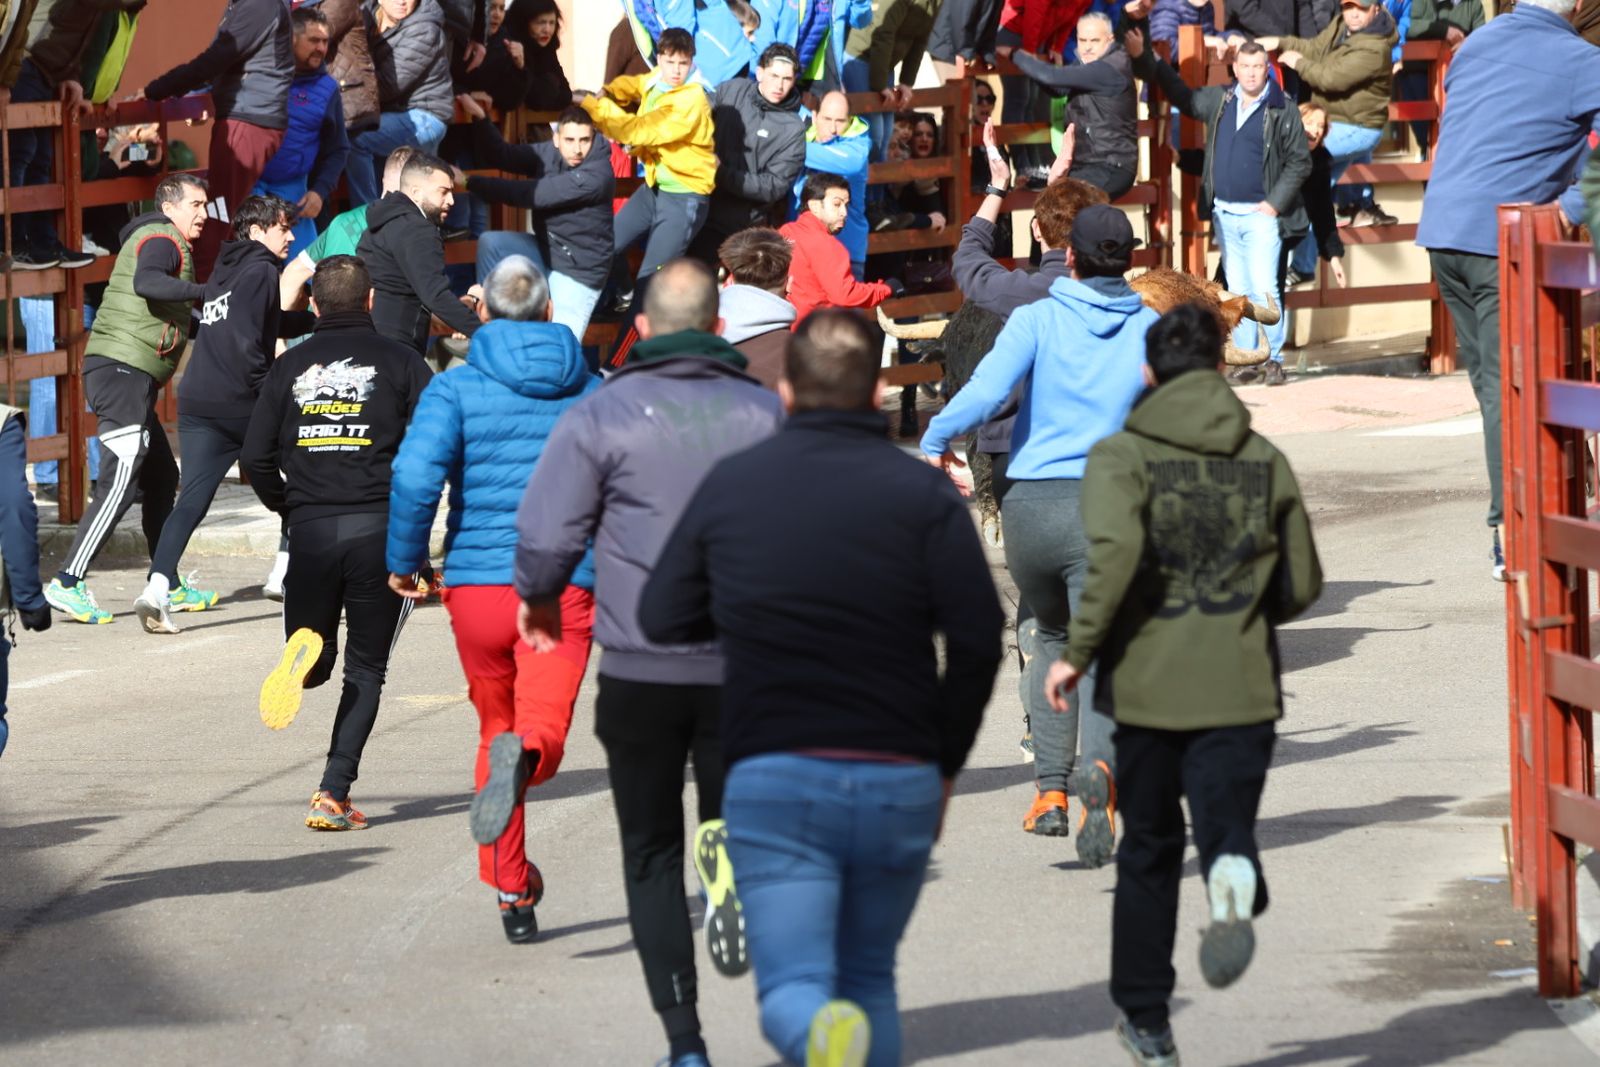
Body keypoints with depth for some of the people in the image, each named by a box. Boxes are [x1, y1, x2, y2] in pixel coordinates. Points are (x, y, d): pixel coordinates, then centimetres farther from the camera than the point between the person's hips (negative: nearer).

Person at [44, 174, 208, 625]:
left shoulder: (160, 241, 25)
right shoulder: (162, 240, -6)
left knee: (161, 478, 14)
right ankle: (68, 583, -21)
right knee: (121, 480, -16)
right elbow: (146, 283, -29)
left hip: (130, 377, 11)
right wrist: (206, 291, -31)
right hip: (123, 371, -11)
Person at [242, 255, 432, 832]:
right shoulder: (399, 361, 1)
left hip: (311, 529, 1)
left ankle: (307, 658, -24)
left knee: (312, 665, 14)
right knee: (365, 671, 7)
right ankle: (333, 795, -3)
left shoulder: (290, 367, 7)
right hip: (380, 527, -1)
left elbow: (255, 459, 2)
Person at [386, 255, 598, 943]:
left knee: (495, 729, 18)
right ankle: (525, 756, -47)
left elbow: (416, 477, -13)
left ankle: (512, 892, 22)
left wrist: (404, 562, 1)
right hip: (566, 586, 0)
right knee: (544, 730, -8)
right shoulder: (591, 393, 7)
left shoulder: (457, 388, 0)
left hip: (477, 585, 0)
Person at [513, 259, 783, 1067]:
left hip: (640, 669, -1)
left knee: (652, 855, 10)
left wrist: (540, 599, 12)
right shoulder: (766, 413, 1)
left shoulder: (601, 416, -5)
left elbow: (546, 537, -9)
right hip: (745, 665, 1)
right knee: (732, 809, 21)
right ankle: (732, 853, -18)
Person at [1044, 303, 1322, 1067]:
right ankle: (1235, 884, -40)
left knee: (1148, 853, 14)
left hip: (1149, 684, -1)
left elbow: (1115, 550, -22)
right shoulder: (1265, 461, 7)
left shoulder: (1123, 455, -4)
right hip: (1242, 686, 1)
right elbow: (1301, 586, 10)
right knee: (1228, 827, -2)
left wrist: (1079, 652, -13)